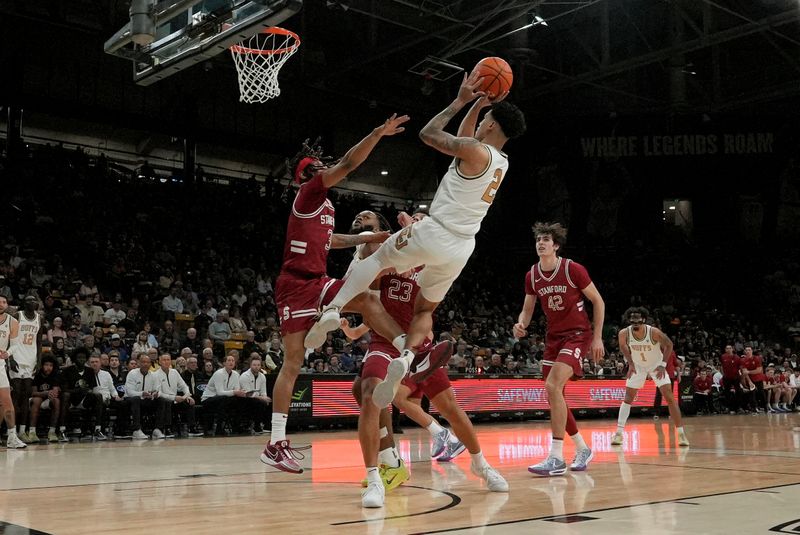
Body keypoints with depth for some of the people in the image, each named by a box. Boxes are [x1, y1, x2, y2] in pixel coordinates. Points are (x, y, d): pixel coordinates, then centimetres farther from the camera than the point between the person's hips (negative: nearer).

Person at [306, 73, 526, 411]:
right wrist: (478, 104, 23)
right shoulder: (501, 162, 11)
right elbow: (463, 139, 27)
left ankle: (333, 309, 3)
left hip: (432, 234, -6)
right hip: (460, 250, 6)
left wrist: (460, 102, 7)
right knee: (425, 310, 21)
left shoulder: (476, 151, -13)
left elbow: (428, 133, -2)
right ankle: (407, 359, -6)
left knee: (378, 259, 20)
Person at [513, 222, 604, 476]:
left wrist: (597, 338, -8)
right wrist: (521, 325, -12)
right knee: (554, 396, 6)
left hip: (578, 334, -7)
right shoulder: (531, 276, 1)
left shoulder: (573, 269, -14)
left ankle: (556, 458, -20)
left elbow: (598, 301, -6)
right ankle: (582, 449, 27)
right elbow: (527, 309, 11)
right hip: (553, 337, 7)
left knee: (553, 386, -24)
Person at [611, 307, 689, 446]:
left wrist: (663, 364, -20)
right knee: (628, 398, -2)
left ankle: (681, 433, -5)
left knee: (669, 397, -11)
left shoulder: (654, 332, -30)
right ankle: (619, 433, 0)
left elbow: (669, 345, -13)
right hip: (638, 366, 2)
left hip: (656, 365, -2)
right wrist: (630, 363, -6)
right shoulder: (624, 333, -24)